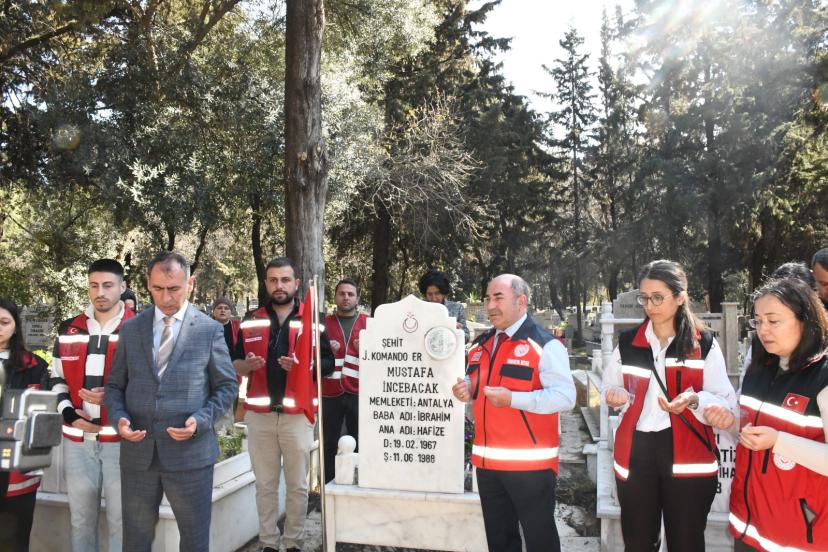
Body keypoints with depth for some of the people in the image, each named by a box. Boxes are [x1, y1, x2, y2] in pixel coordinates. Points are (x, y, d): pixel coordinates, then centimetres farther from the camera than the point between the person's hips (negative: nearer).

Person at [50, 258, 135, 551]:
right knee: (81, 519, 17)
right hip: (77, 440, 4)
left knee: (121, 520, 7)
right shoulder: (68, 330, 8)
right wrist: (69, 412, -3)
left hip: (121, 439, -4)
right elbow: (57, 379, 14)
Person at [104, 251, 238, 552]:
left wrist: (201, 420, -15)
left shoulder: (210, 329, -2)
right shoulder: (130, 328, 6)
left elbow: (227, 386, 1)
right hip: (137, 452, 3)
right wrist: (118, 418, -9)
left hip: (190, 452, -2)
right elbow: (115, 385, 11)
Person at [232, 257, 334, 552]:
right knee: (265, 484, 12)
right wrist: (249, 364, -13)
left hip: (298, 414, -2)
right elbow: (234, 365, 10)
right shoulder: (251, 321, 8)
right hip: (259, 414, 2)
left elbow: (328, 364, 0)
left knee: (297, 485, 9)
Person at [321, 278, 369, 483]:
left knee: (359, 443, 1)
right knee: (329, 443, 5)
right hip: (330, 393, 1)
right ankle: (327, 486, 17)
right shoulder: (324, 323, 11)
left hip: (358, 393, -1)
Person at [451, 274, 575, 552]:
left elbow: (565, 396, -20)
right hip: (487, 461, 7)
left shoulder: (545, 344, -13)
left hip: (530, 463, -7)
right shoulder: (481, 345, 10)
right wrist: (466, 390, 1)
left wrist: (512, 399, -27)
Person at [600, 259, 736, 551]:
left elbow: (726, 403, -4)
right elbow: (609, 389, 17)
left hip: (688, 458, -2)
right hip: (636, 454, 3)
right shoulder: (627, 342, 6)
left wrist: (694, 400, -24)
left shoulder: (704, 343, -1)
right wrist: (614, 396, -6)